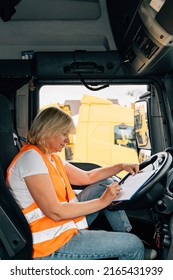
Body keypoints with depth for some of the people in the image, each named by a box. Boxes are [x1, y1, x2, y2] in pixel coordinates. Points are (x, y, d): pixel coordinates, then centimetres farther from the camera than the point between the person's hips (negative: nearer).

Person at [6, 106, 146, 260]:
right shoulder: (31, 157, -20)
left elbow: (87, 177, 18)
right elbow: (55, 212, -24)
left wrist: (121, 166, 9)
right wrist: (101, 201, -19)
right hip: (51, 246, -10)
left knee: (106, 183, 13)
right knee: (134, 245, -11)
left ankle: (126, 234, 14)